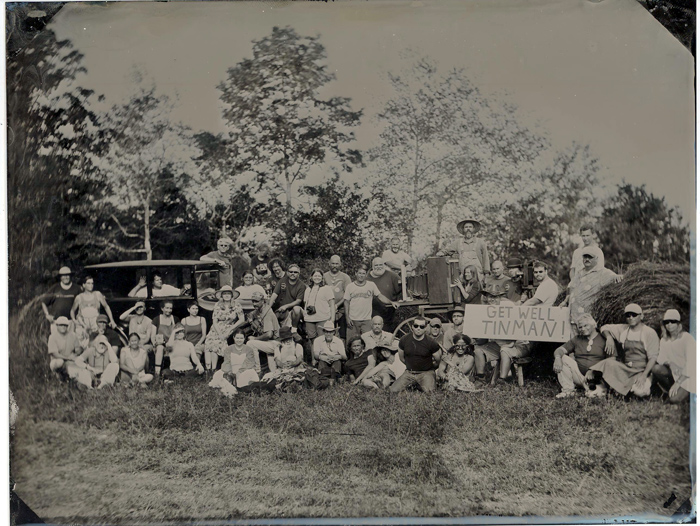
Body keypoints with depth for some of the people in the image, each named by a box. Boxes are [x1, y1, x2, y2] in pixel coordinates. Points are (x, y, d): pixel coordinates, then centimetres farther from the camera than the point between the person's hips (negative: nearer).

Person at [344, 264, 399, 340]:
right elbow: (346, 302, 4)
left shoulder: (371, 285, 3)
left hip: (367, 319, 0)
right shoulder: (350, 287, 2)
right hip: (353, 320, 0)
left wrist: (391, 302, -11)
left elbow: (380, 296, 4)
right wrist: (347, 317, -2)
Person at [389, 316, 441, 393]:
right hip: (409, 372, 2)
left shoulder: (431, 343, -11)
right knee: (393, 390, -17)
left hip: (426, 373, -2)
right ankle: (411, 384, 12)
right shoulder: (404, 340, -4)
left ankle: (420, 385, 7)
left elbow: (438, 361, 4)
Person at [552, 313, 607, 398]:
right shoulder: (576, 340, 15)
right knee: (563, 358, -17)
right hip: (577, 375, 4)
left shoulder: (603, 340, 4)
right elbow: (559, 350, 6)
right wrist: (558, 358, -17)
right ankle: (568, 390, -18)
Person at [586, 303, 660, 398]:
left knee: (640, 392, -33)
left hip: (641, 371, -3)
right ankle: (602, 387, -15)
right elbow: (604, 328, 18)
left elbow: (653, 357, -8)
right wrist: (609, 337, -6)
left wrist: (644, 375, -22)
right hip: (625, 368, 3)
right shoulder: (623, 329, 9)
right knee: (609, 363, -30)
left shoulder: (650, 333, -3)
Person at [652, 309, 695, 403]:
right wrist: (668, 363, -24)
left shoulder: (687, 338, -14)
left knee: (674, 399, -25)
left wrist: (678, 383, -23)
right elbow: (660, 359, 0)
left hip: (687, 376, -5)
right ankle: (671, 390, -1)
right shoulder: (664, 340, 4)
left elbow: (690, 363, -19)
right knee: (655, 368, -24)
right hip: (674, 373, 6)